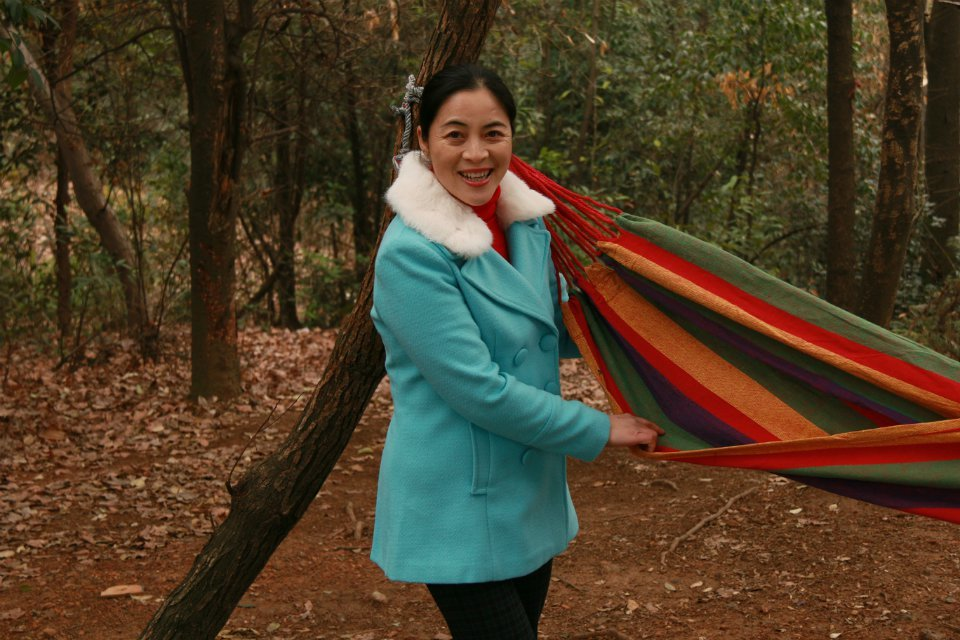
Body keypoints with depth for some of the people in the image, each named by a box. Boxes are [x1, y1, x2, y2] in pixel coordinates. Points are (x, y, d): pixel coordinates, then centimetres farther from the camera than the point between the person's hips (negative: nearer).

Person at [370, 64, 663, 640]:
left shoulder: (526, 225, 3)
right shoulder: (411, 252, -21)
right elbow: (481, 391, -23)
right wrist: (600, 431, -14)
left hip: (531, 499, 8)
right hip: (458, 513, -8)